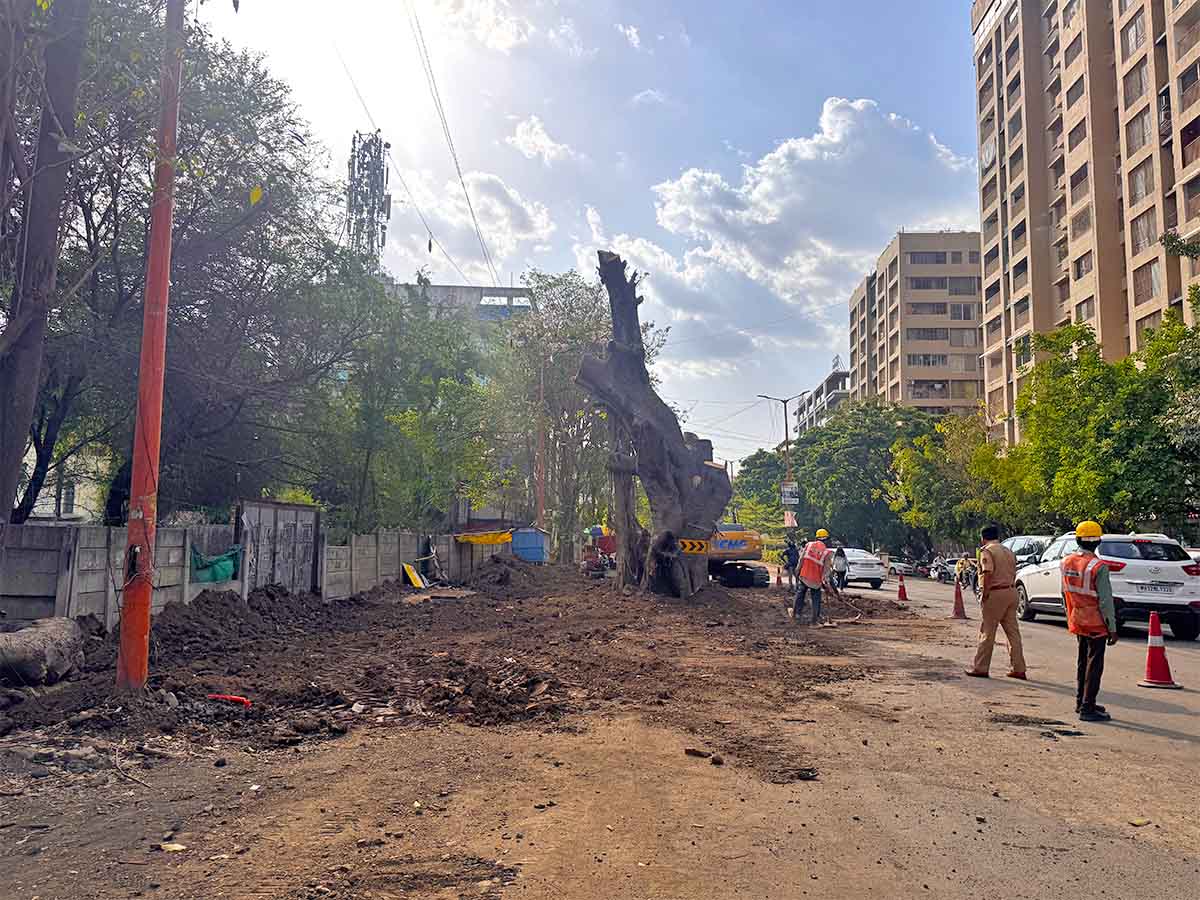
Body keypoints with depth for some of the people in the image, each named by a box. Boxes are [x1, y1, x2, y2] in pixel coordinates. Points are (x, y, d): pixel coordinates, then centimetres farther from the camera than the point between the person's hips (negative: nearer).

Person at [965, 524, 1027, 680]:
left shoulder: (986, 551, -8)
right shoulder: (1008, 551, 16)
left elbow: (988, 573, -19)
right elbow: (1013, 573, 15)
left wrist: (985, 594, -16)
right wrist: (1009, 587, 18)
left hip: (996, 593, -7)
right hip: (1011, 591, 7)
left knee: (987, 632, -1)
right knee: (1013, 631, 9)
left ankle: (981, 668, 3)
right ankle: (1019, 669, 11)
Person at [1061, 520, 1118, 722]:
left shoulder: (1066, 563, 1)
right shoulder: (1098, 567, -19)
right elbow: (1105, 601, -18)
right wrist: (1112, 628, -11)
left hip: (1077, 622, 6)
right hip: (1096, 624, -6)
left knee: (1083, 662, 19)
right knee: (1094, 665, 0)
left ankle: (1081, 701, 27)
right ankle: (1087, 708, 1)